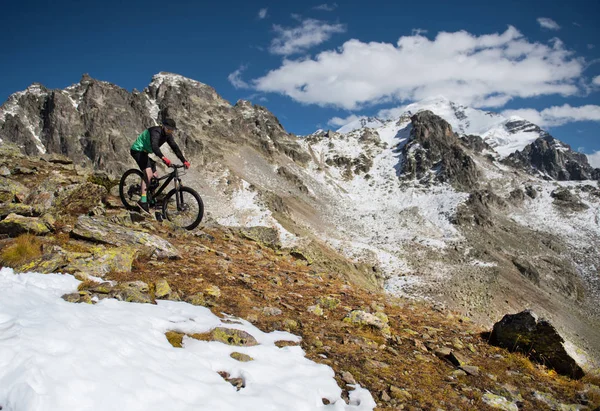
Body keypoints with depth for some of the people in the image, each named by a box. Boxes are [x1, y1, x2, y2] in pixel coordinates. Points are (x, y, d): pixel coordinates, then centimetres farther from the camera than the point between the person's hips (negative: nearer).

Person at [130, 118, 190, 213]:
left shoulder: (167, 135, -1)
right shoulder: (156, 132, -27)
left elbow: (175, 147, 0)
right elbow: (154, 146, -44)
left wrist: (184, 161, -9)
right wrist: (163, 158, -59)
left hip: (145, 152, 9)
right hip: (137, 150, -9)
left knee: (155, 176, 6)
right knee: (148, 173, -25)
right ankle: (143, 201, -32)